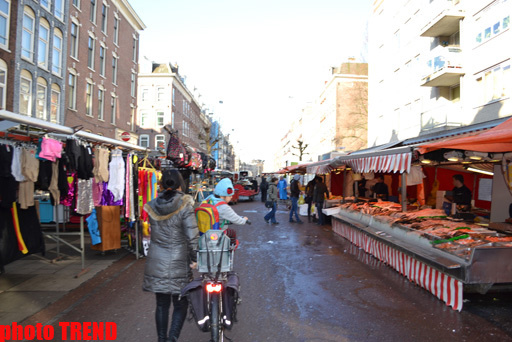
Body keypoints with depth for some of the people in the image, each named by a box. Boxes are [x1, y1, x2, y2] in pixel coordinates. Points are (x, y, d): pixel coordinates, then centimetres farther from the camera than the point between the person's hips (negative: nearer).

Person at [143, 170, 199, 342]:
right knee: (181, 305, 10)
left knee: (161, 305, 17)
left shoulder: (152, 206, 0)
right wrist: (194, 258, -5)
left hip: (156, 263, 4)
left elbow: (154, 233, 6)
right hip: (178, 264, -4)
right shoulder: (185, 205, -14)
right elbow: (192, 236, -15)